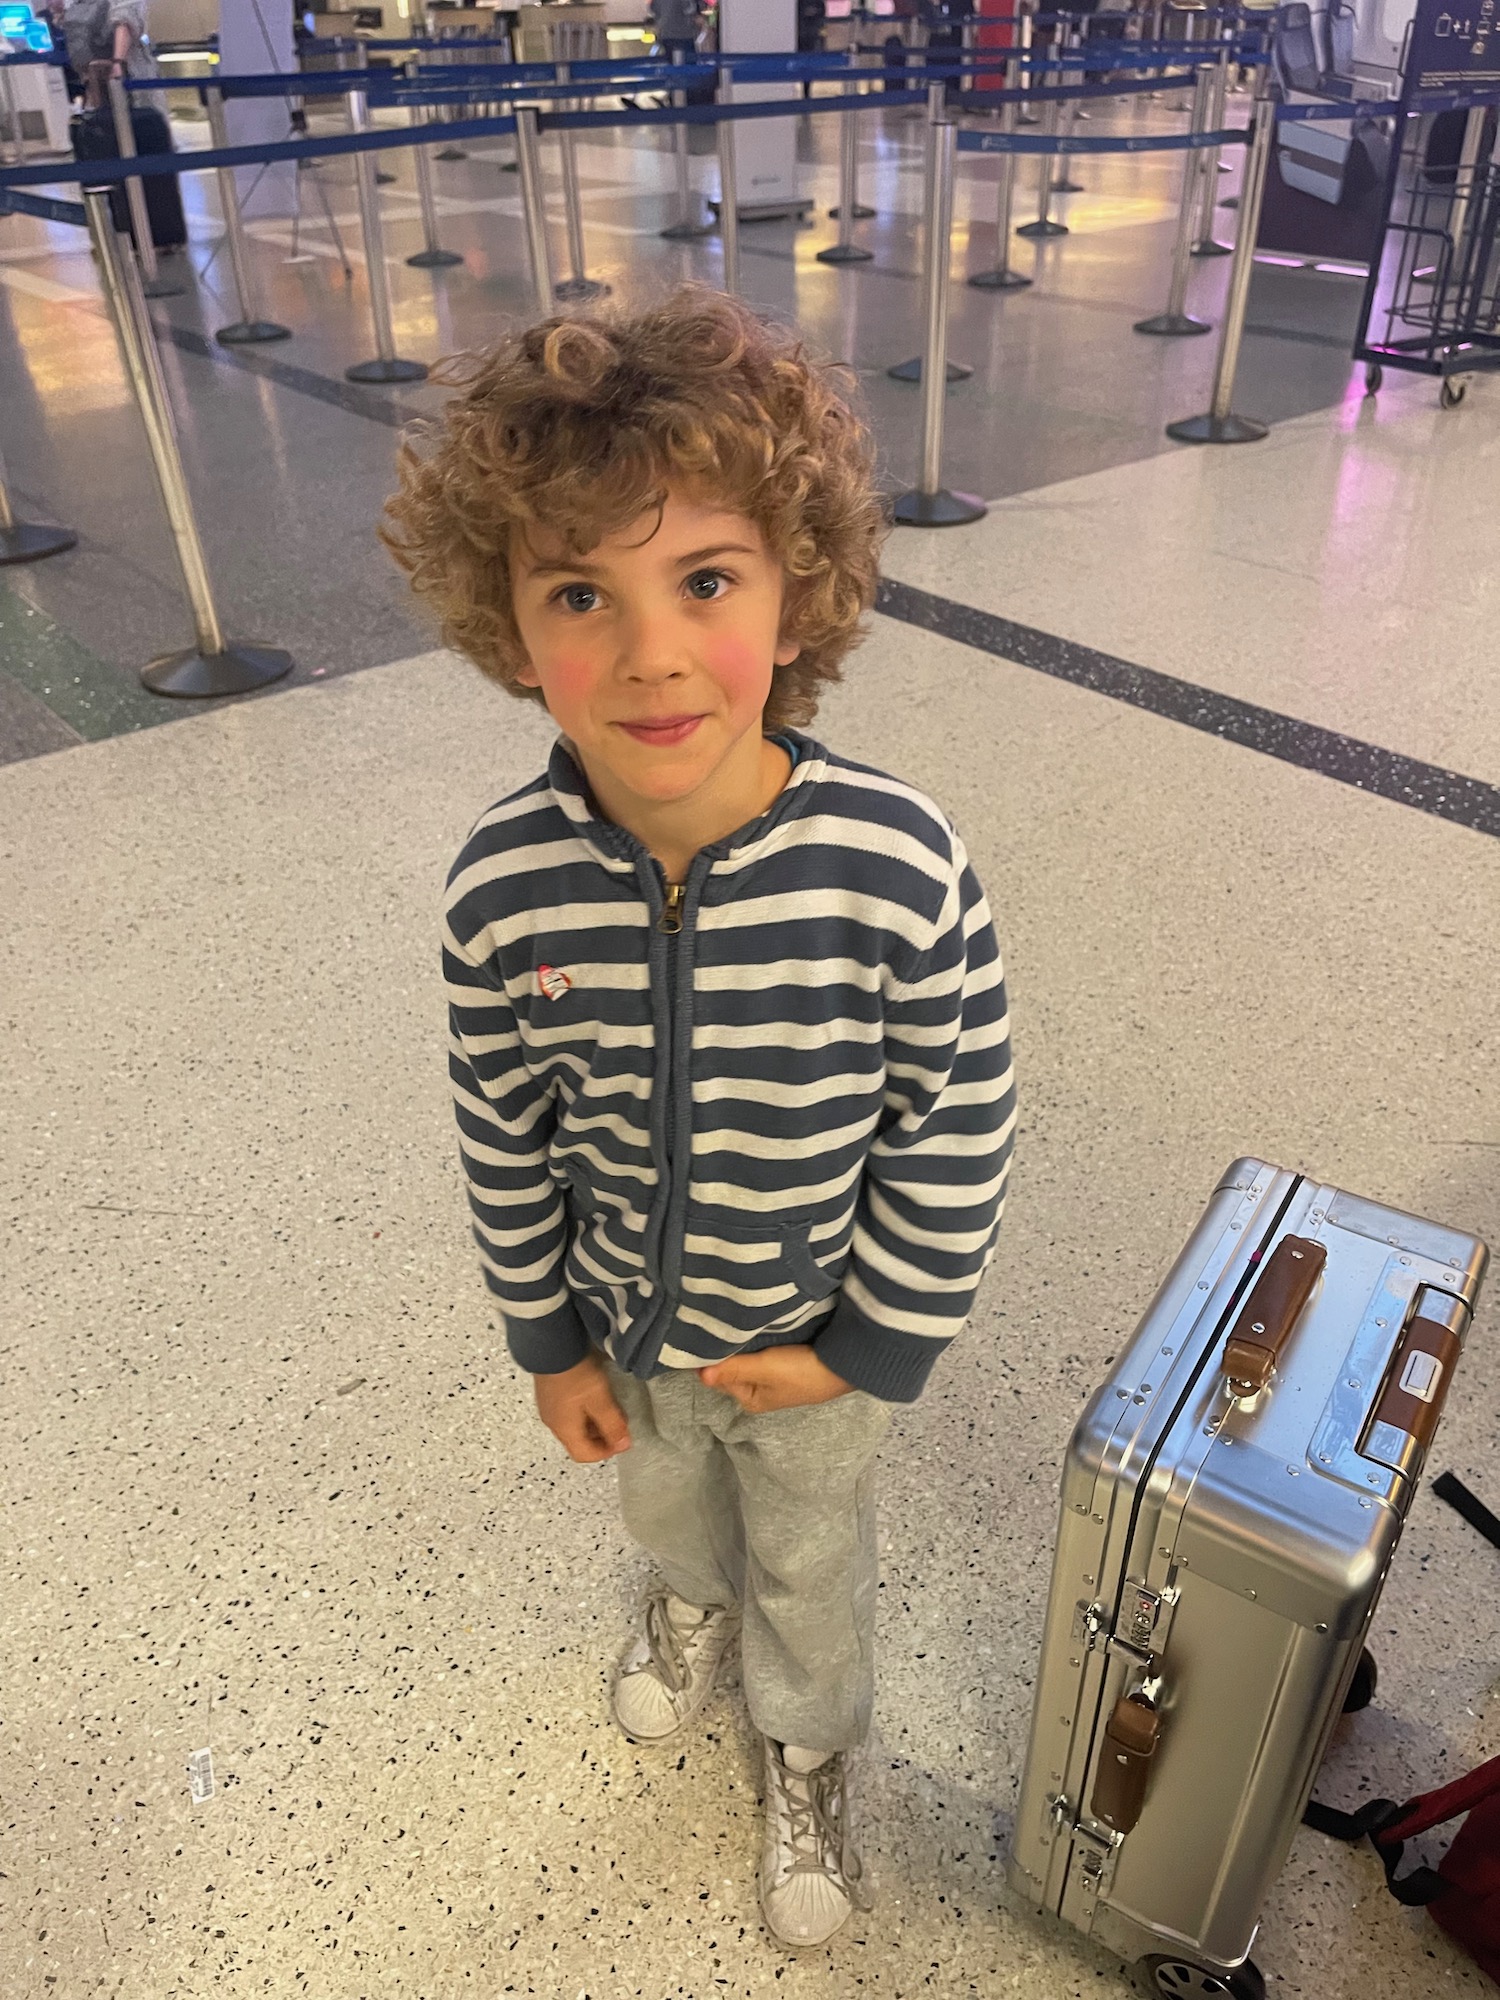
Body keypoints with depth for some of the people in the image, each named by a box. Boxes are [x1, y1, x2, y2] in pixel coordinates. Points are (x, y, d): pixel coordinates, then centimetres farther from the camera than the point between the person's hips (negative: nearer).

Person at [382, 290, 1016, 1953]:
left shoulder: (899, 869, -33)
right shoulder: (503, 894, -25)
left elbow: (957, 1141, -18)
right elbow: (504, 1142, -9)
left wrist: (869, 1346, -11)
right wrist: (550, 1342, 1)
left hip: (816, 1334, -2)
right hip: (624, 1320, 3)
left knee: (812, 1561, 27)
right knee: (663, 1497, 35)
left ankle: (809, 1752, 60)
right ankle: (695, 1594, 72)